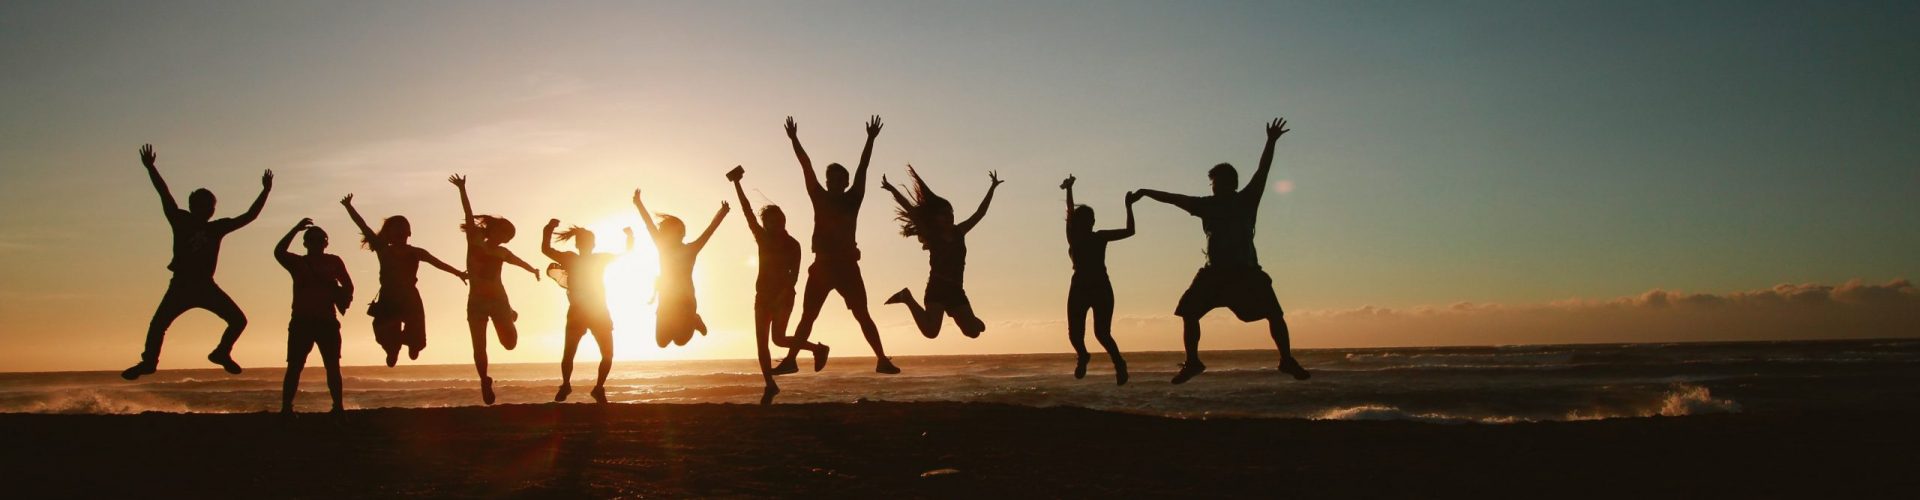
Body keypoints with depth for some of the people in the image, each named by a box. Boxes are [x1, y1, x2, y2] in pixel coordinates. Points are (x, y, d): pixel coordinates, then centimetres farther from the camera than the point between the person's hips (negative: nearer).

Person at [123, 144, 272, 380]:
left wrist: (265, 192, 3)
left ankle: (221, 352, 17)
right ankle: (148, 361, 8)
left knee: (238, 320, -4)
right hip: (181, 285, -2)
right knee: (157, 324, -9)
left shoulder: (217, 227, 5)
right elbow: (164, 194, -7)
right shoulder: (181, 221, 0)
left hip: (206, 286, 2)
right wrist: (151, 168, -15)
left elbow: (248, 217, 8)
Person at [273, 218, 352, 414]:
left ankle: (338, 406, -4)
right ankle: (286, 407, -6)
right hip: (301, 321, 0)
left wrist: (342, 300, -13)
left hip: (327, 321, 0)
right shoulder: (298, 262, 11)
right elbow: (279, 252, -9)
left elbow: (348, 287, 8)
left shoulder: (334, 261, 12)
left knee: (333, 366, -4)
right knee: (294, 366, -5)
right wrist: (296, 229, -14)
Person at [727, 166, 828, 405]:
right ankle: (770, 385, 8)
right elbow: (747, 212, 3)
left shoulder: (792, 244, -4)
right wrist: (737, 184, -1)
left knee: (778, 338, -17)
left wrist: (783, 295, -25)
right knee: (761, 343, 0)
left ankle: (817, 348, 4)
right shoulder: (763, 237, 8)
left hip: (783, 296, -5)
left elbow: (794, 275, -10)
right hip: (763, 295, 5)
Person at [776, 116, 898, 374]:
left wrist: (871, 140, -8)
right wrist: (794, 140, 4)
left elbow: (862, 168, -3)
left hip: (846, 265, -3)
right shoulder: (820, 198, 8)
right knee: (807, 316, 4)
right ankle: (790, 359, 5)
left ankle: (882, 359, -4)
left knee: (862, 315, -3)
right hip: (822, 265, 3)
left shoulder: (852, 200, 2)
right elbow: (807, 168, 5)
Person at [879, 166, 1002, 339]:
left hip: (956, 290, 5)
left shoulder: (958, 233, 12)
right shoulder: (931, 236, 0)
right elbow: (910, 210, -7)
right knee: (930, 331, -20)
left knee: (974, 331, -3)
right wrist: (892, 190, -12)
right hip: (937, 289, -5)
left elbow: (980, 213, 17)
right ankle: (907, 298, 4)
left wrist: (992, 188, 17)